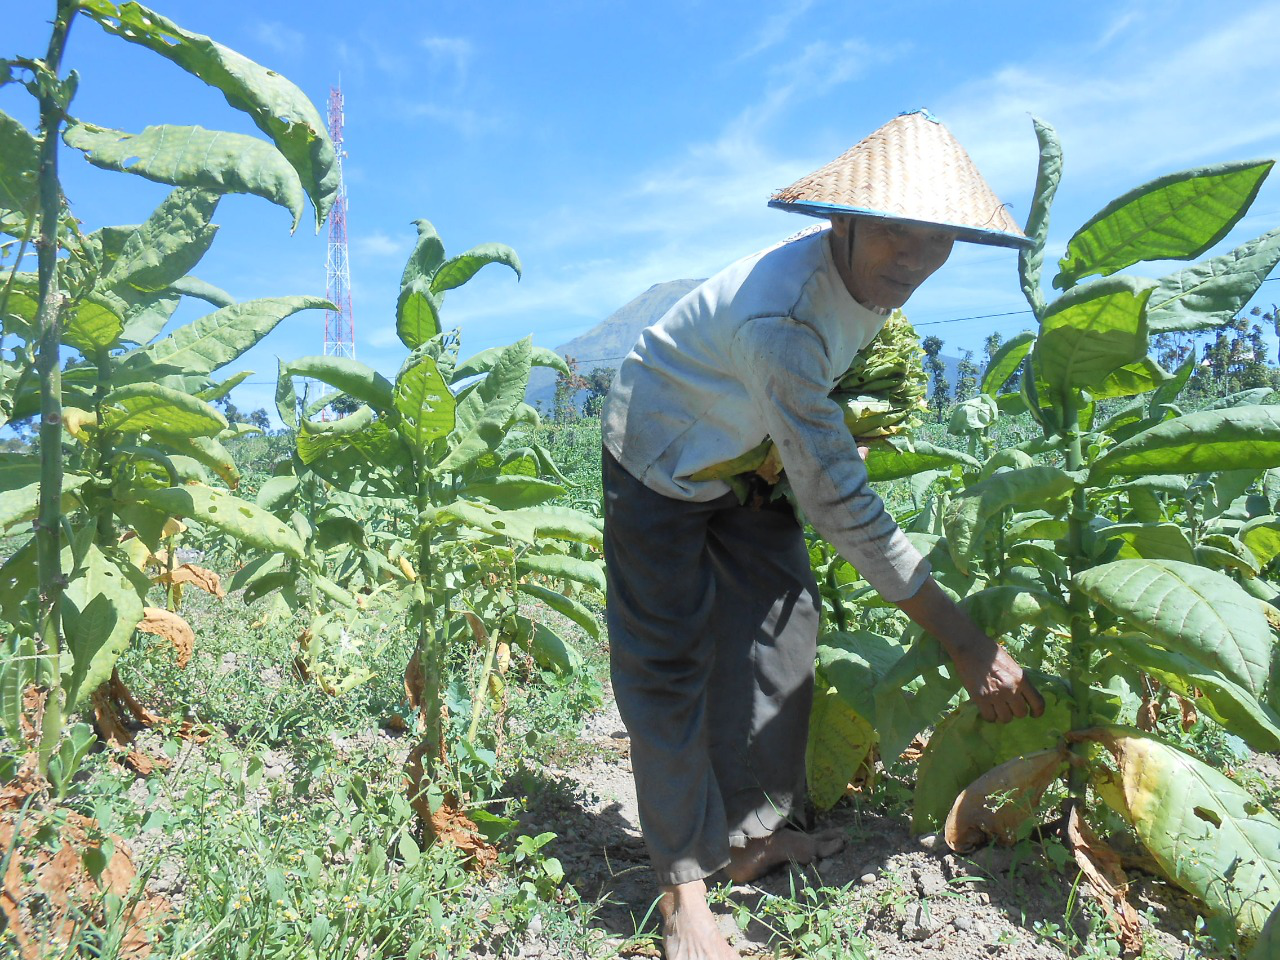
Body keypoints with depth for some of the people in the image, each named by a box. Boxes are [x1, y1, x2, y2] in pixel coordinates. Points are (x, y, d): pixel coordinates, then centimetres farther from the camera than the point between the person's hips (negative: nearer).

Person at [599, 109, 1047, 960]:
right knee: (671, 662, -7)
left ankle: (754, 834, 16)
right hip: (661, 459, -8)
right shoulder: (779, 316, -40)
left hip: (746, 456, 8)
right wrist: (965, 640, -36)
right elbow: (839, 502, -40)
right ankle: (685, 884, 4)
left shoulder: (868, 277, -12)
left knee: (779, 616, 4)